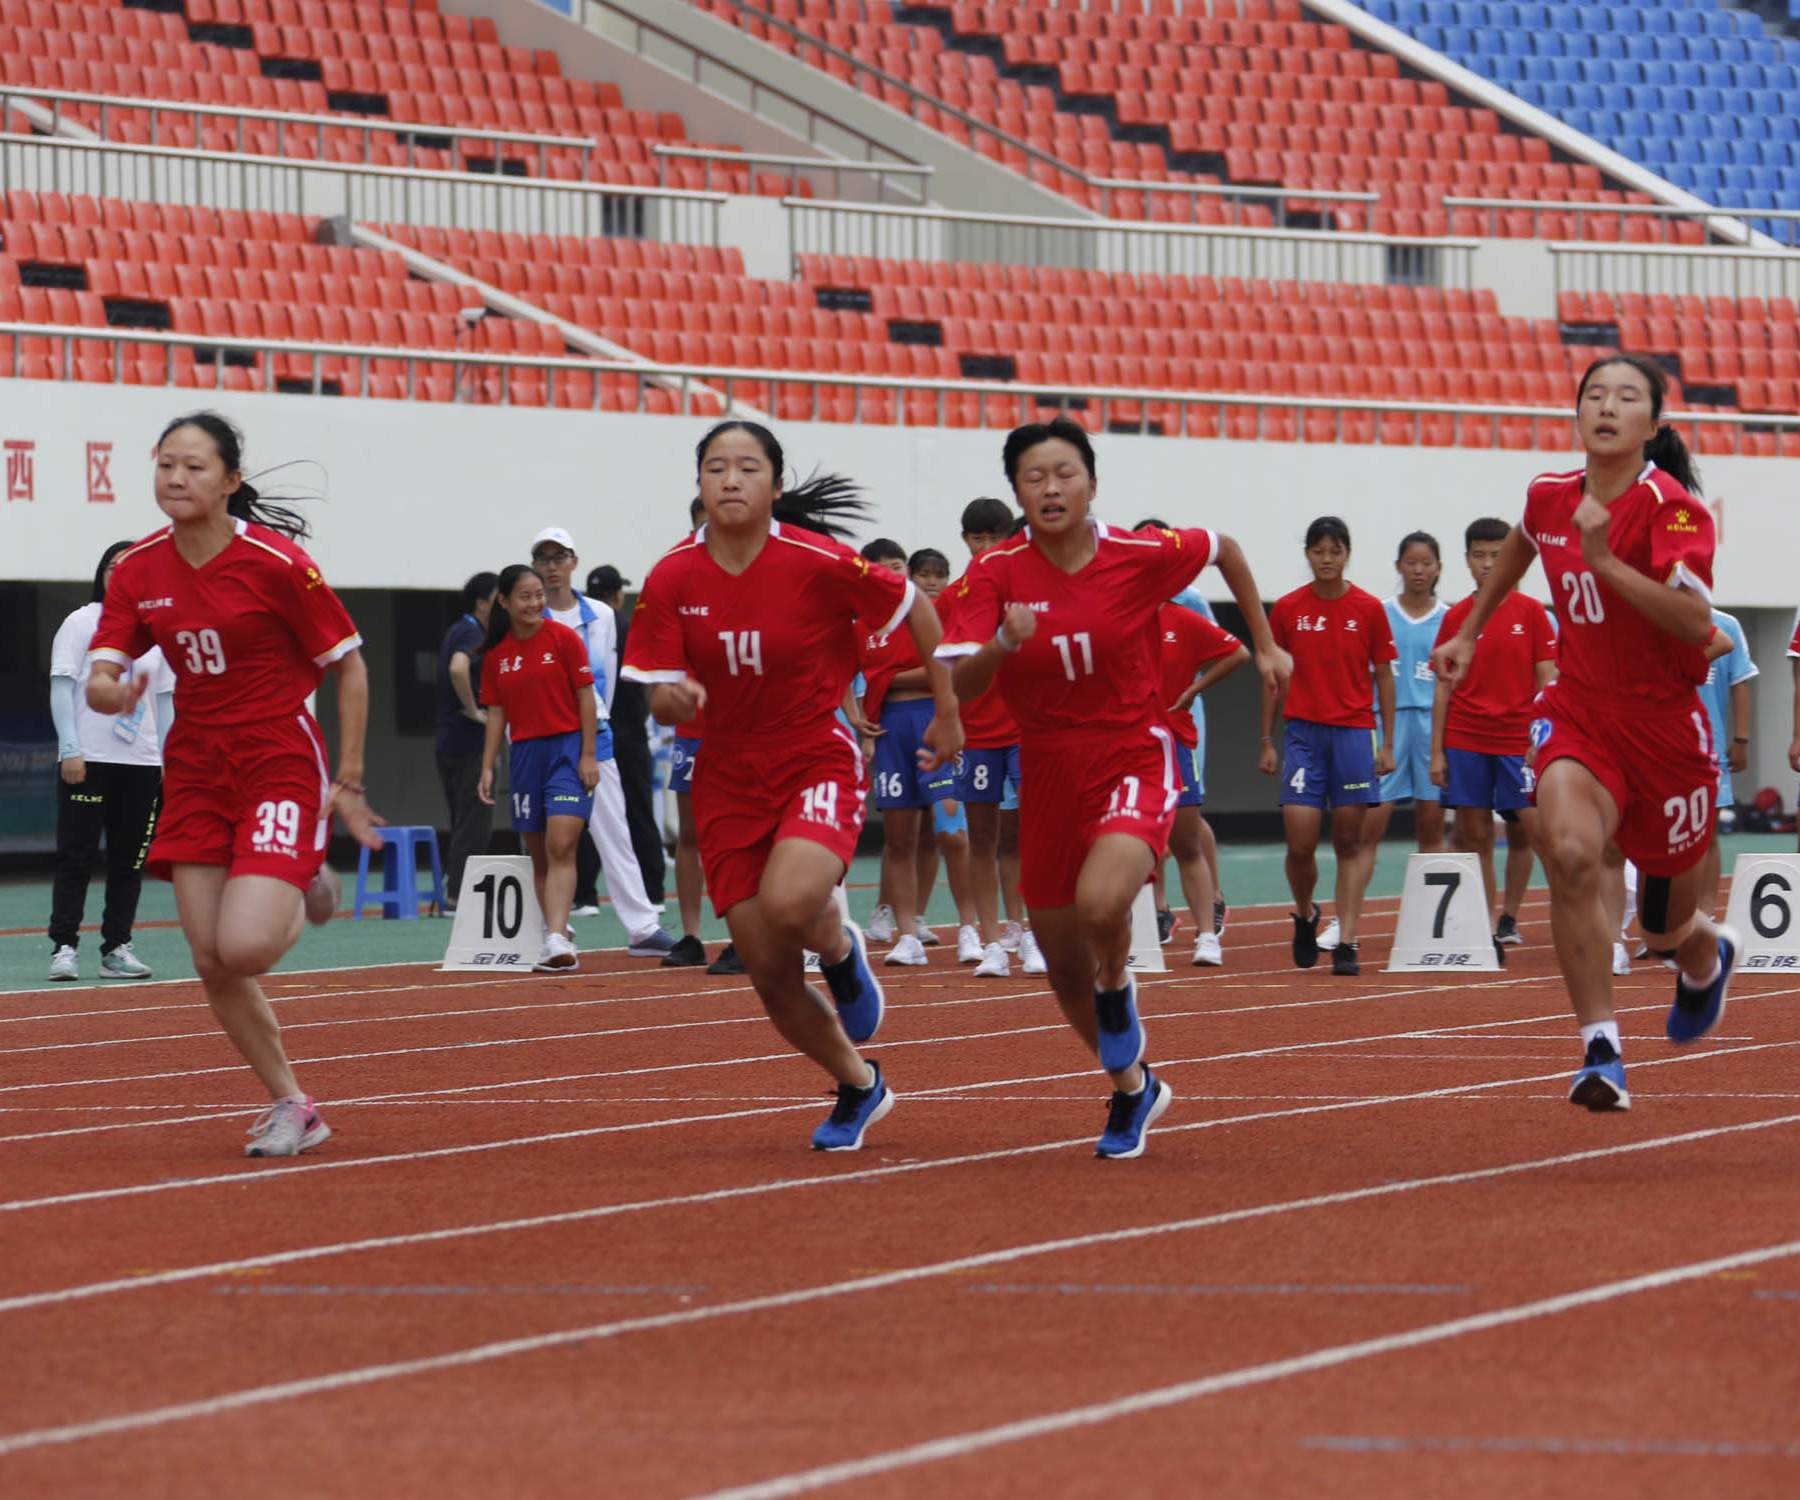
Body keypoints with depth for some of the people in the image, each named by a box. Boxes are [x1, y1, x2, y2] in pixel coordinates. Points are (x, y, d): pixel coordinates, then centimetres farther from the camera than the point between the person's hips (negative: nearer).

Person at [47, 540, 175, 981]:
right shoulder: (81, 623, 1)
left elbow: (164, 699, 16)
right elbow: (61, 688, -4)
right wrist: (70, 750, -13)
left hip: (141, 763, 4)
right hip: (87, 762, -4)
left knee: (130, 860, 4)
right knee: (76, 855, -5)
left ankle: (116, 948, 10)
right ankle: (64, 946, -2)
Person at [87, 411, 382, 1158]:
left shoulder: (276, 561, -14)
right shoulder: (137, 570, -1)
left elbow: (349, 666, -6)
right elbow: (99, 678, -3)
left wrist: (348, 782, -6)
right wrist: (110, 691, -29)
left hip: (280, 765, -5)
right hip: (195, 770, 5)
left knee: (243, 948, -20)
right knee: (211, 964, 0)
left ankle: (304, 897, 17)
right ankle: (292, 1108, 18)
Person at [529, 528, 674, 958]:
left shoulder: (601, 616, 8)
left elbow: (606, 677, 14)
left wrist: (594, 723, 10)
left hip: (593, 736, 2)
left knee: (614, 832, 0)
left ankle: (642, 927, -2)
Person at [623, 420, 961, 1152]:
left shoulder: (818, 562, -16)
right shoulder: (672, 579, -7)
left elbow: (914, 608, -1)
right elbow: (662, 701, -2)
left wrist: (948, 711, 2)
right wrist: (672, 699, -25)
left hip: (818, 763, -3)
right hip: (728, 781, 4)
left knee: (790, 903, -34)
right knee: (773, 982, 3)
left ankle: (840, 950, 4)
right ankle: (859, 1087, 32)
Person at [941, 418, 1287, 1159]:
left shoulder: (1141, 555, -11)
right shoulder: (997, 571, -10)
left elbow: (1223, 549, 10)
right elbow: (962, 687, -17)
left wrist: (1265, 645, 14)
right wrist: (1002, 646, -36)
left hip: (1133, 759, -3)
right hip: (1047, 774, 3)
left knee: (1100, 903, -32)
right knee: (1063, 965, 11)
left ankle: (1117, 987, 4)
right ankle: (1133, 1086, 39)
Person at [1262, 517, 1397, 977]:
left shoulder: (1369, 609, 1)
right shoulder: (1287, 609, 3)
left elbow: (1383, 676, 6)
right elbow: (1273, 677, 9)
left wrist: (1387, 743, 2)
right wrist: (1267, 742, 6)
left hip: (1354, 732, 0)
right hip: (1303, 732, 0)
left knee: (1350, 842, -1)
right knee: (1300, 840, -7)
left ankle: (1346, 943, -1)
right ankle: (1305, 915, 22)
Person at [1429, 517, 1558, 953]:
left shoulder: (1531, 612, 1)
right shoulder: (1455, 618, 6)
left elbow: (1547, 680, 2)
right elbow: (1443, 688, 8)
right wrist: (1436, 751, 3)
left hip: (1516, 740, -1)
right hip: (1465, 742, 1)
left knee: (1525, 829, -8)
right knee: (1475, 835, 1)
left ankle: (1509, 916, 9)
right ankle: (1485, 930, 5)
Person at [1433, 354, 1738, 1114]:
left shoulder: (1673, 508, -17)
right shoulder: (1550, 497, 0)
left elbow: (1697, 623, -31)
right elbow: (1517, 547, 25)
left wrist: (1606, 561, -36)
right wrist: (1469, 632, 27)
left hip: (1664, 725, -3)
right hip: (1578, 711, 3)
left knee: (1666, 927, 10)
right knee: (1571, 853, -28)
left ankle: (1709, 954, 51)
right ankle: (1601, 1052, -24)